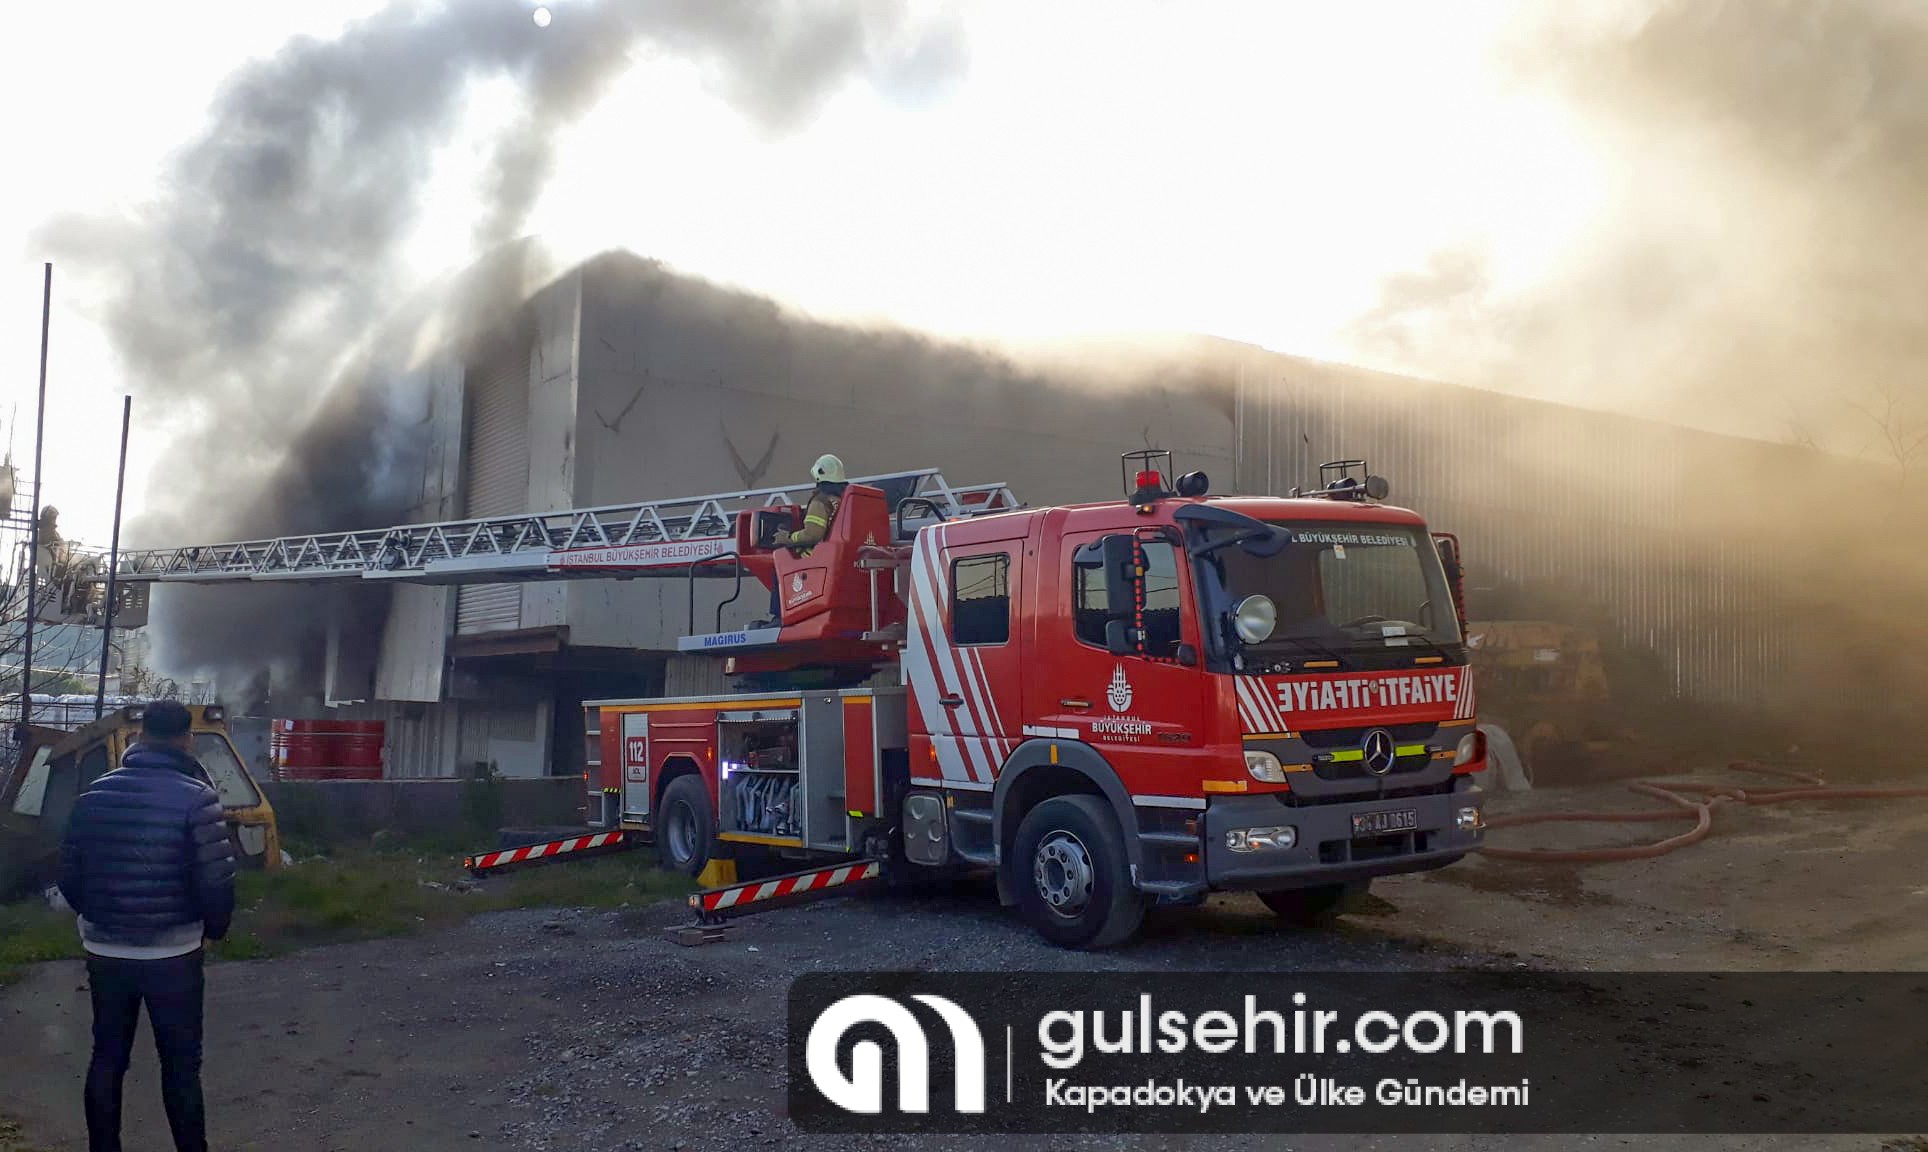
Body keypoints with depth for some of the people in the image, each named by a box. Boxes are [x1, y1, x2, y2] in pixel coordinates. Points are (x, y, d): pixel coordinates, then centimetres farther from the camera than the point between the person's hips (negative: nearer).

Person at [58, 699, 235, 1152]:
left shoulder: (96, 793, 1)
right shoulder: (196, 798, -14)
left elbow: (69, 875, 7)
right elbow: (216, 881, -17)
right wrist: (214, 928, 3)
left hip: (104, 951, 4)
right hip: (172, 954, -4)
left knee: (107, 1058, 17)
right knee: (180, 1064, 7)